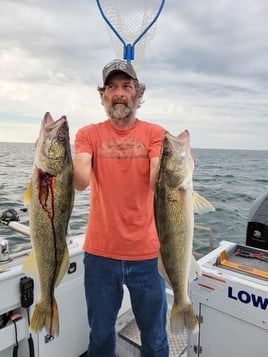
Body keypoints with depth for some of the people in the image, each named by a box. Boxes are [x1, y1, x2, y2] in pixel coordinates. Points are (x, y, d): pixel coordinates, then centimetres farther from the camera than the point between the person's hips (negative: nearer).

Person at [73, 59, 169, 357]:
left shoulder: (154, 133, -2)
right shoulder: (89, 134, 0)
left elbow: (156, 183, -16)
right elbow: (81, 181, -16)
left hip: (147, 253, 0)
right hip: (100, 253, 1)